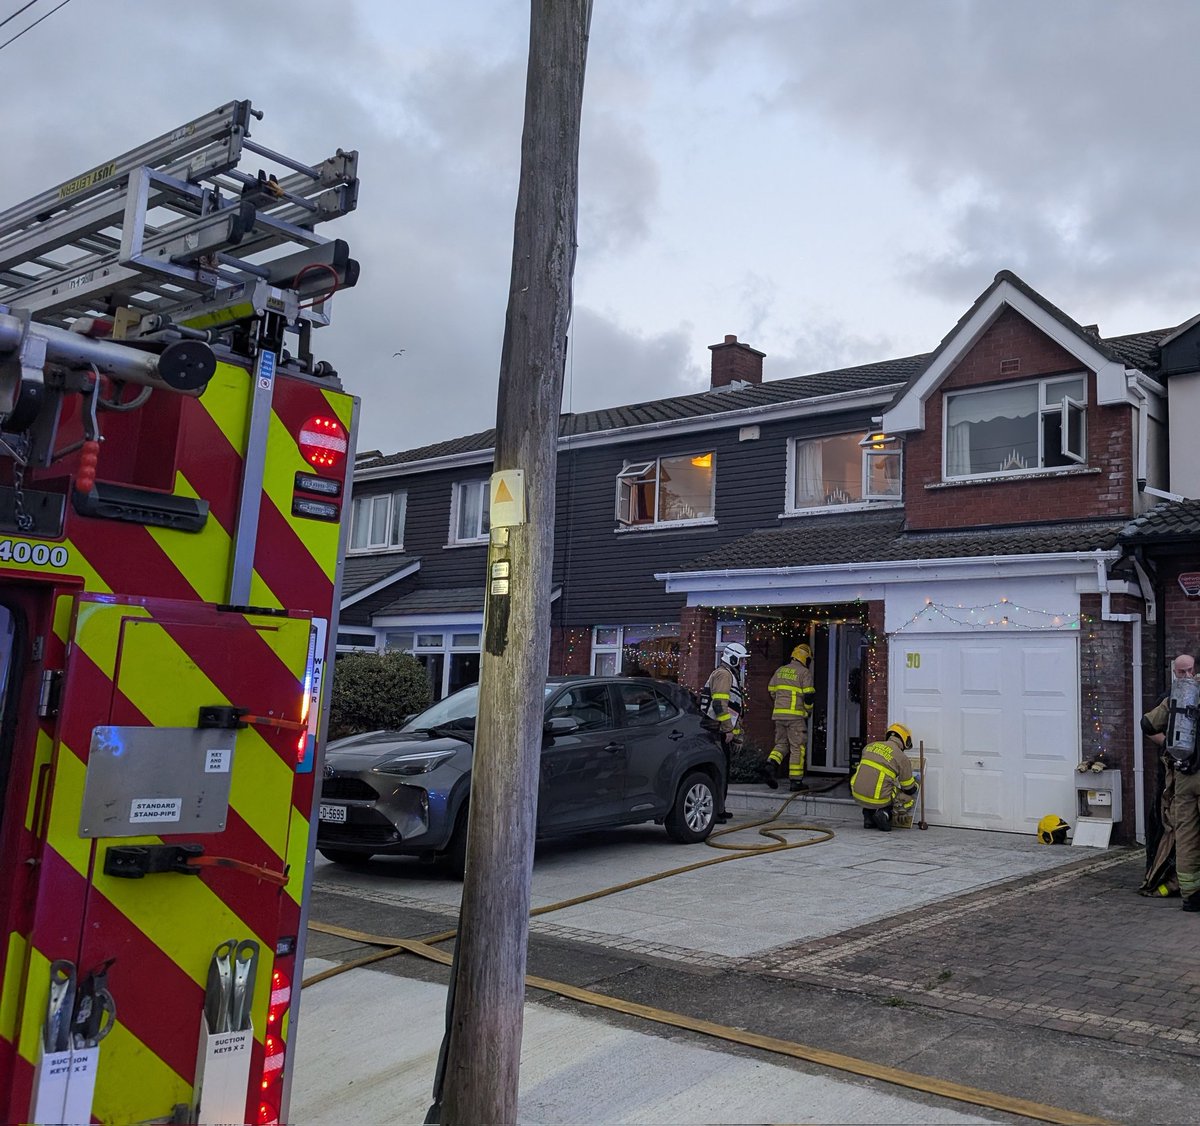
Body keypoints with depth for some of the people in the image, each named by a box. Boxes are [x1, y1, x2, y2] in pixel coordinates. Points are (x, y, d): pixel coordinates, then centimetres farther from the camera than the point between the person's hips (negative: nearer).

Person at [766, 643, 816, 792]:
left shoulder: (780, 671, 13)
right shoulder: (804, 672, -5)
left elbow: (771, 691, 16)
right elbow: (809, 695, -9)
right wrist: (808, 711, 8)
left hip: (778, 714, 5)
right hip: (795, 715, -5)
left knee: (781, 743, 17)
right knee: (797, 747, 3)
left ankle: (772, 763, -10)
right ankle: (795, 780, 4)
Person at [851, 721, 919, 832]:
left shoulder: (870, 746, 10)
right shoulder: (902, 758, -3)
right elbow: (909, 789, 6)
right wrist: (916, 784, 31)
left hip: (857, 795, 4)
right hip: (878, 800, -4)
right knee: (910, 798, 19)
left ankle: (869, 816, 19)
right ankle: (886, 813, -2)